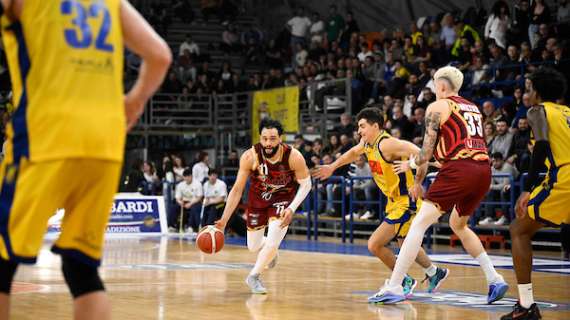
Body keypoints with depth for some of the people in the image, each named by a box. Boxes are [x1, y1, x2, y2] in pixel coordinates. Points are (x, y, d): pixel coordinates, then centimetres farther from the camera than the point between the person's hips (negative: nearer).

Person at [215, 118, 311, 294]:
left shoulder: (294, 157, -31)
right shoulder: (250, 157, -29)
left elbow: (306, 184, -13)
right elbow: (237, 189, -20)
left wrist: (292, 209, -25)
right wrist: (224, 220, -25)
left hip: (283, 198, -2)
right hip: (258, 198, 2)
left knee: (272, 243, -19)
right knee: (253, 246, 13)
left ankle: (253, 276, 4)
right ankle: (270, 253, 49)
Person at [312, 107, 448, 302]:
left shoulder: (387, 144, -25)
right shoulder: (367, 143, 2)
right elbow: (354, 153, 27)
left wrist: (417, 184, -32)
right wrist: (332, 167, 30)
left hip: (405, 203, -10)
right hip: (394, 201, 10)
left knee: (375, 245, -12)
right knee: (405, 244, 27)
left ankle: (405, 282, 5)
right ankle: (435, 273, 48)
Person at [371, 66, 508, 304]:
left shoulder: (437, 107, 6)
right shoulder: (474, 108, 27)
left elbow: (427, 152, 0)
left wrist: (410, 165, 20)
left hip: (458, 169, -7)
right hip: (483, 170, 7)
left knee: (419, 224, -5)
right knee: (458, 224, 27)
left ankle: (393, 286, -13)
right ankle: (495, 280, 19)